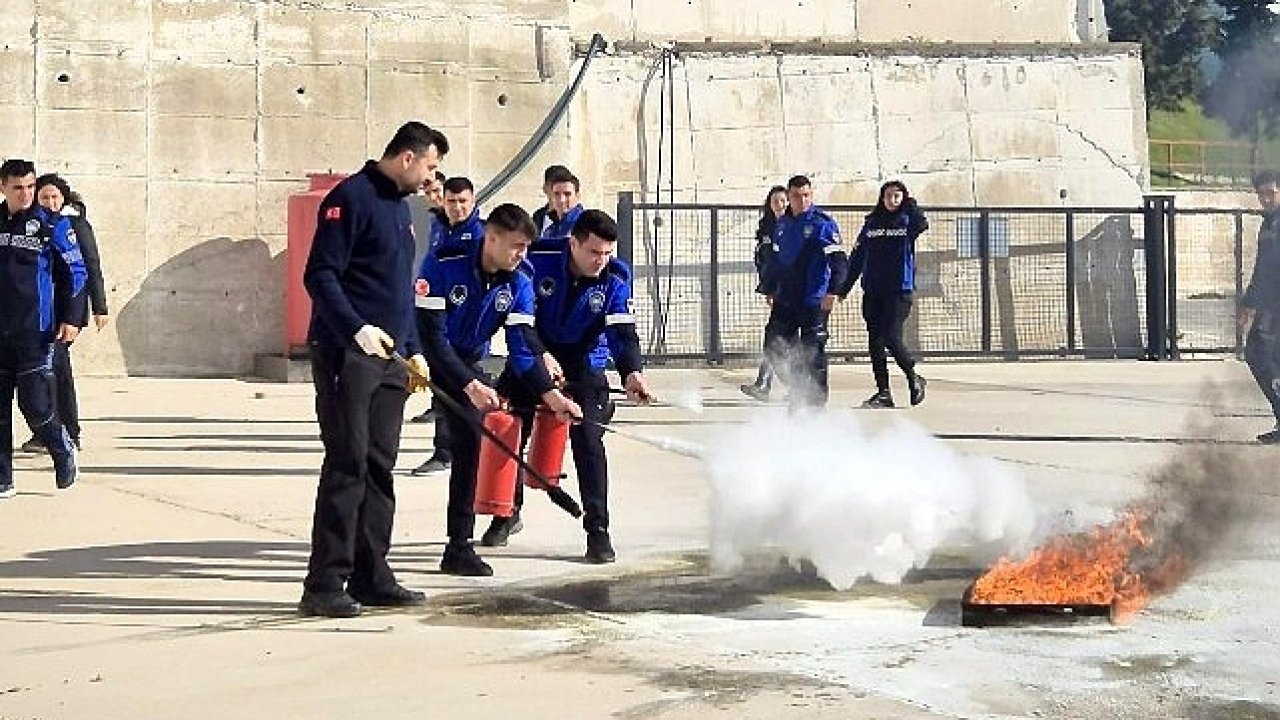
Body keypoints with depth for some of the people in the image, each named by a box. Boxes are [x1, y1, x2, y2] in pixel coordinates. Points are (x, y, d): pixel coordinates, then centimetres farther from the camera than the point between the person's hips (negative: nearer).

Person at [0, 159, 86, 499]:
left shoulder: (53, 225, -2)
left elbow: (75, 272, 0)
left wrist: (72, 319, -7)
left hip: (35, 331, -4)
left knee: (35, 403, -7)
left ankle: (64, 452, 21)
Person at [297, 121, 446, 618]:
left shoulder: (400, 206, 19)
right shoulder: (351, 198, -9)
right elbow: (319, 275, -16)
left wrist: (413, 349, 23)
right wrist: (358, 329, -27)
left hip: (388, 357, 9)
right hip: (346, 354, -9)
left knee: (379, 468, 9)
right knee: (347, 466, -10)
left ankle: (372, 578, 15)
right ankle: (324, 586, -7)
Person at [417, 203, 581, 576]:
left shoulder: (518, 285, -10)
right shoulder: (443, 266, -26)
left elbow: (522, 346, -12)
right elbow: (431, 334, -27)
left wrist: (550, 394, -24)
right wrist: (470, 385, -32)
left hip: (468, 363, 4)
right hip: (422, 356, -4)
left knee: (470, 441, -7)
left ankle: (459, 546, 0)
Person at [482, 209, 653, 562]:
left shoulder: (615, 280, -16)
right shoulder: (540, 264, -19)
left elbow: (622, 331, -23)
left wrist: (631, 371, -42)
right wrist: (541, 355, -27)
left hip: (584, 367, -1)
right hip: (531, 358, 1)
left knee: (588, 441, -16)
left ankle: (598, 529, -9)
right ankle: (508, 513, 30)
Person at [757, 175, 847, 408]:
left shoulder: (823, 223, -8)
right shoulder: (783, 225, 12)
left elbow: (839, 260, -15)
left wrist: (832, 291, -25)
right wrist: (768, 289, 23)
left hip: (814, 301, -6)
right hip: (785, 300, 6)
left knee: (813, 353, -3)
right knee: (774, 347, 5)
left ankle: (816, 400, 7)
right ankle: (798, 387, 21)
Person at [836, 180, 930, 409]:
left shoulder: (906, 221, 1)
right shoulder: (872, 223, 11)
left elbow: (923, 224, -24)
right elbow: (857, 257, 13)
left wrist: (911, 205, -18)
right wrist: (845, 287, 11)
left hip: (899, 290, -4)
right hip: (872, 291, 4)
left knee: (891, 338, -12)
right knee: (875, 341, 2)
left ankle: (914, 379, 10)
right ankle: (883, 392, 8)